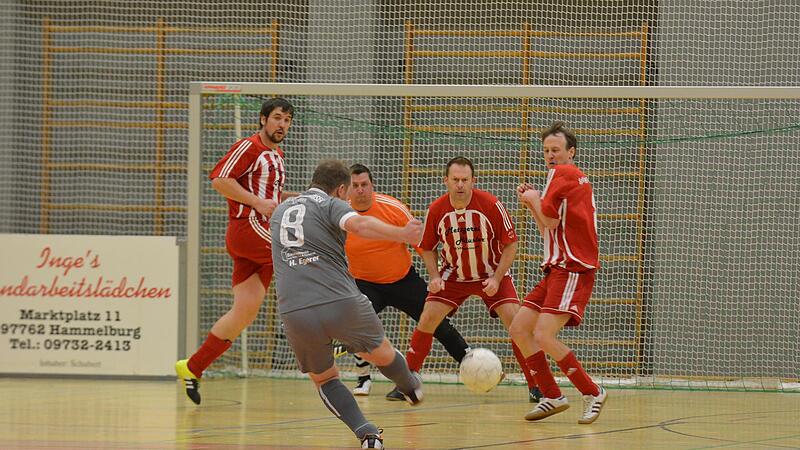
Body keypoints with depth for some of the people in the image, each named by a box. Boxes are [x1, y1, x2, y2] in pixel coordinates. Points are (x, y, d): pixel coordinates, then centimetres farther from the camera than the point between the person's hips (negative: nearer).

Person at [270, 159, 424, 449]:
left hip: (294, 311, 4)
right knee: (381, 353, 24)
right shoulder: (331, 205, 4)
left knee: (324, 379, 20)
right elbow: (358, 224, -20)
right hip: (341, 303, -4)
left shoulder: (280, 211, 23)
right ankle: (410, 388, 49)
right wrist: (401, 234, -24)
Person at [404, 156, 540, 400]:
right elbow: (427, 248, 3)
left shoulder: (491, 205, -20)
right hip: (453, 276, 2)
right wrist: (435, 277, -12)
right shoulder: (436, 210, -13)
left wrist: (496, 279, -20)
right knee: (427, 320, -11)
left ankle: (535, 385, -5)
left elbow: (510, 244, -12)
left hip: (491, 274, -2)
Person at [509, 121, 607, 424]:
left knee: (544, 336, -19)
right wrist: (531, 204, 15)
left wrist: (535, 199, 5)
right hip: (557, 270, 10)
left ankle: (592, 393, -8)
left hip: (573, 270, -10)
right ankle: (552, 397, 10)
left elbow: (551, 222, -12)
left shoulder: (562, 173, -7)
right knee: (519, 329, 7)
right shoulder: (575, 178, 21)